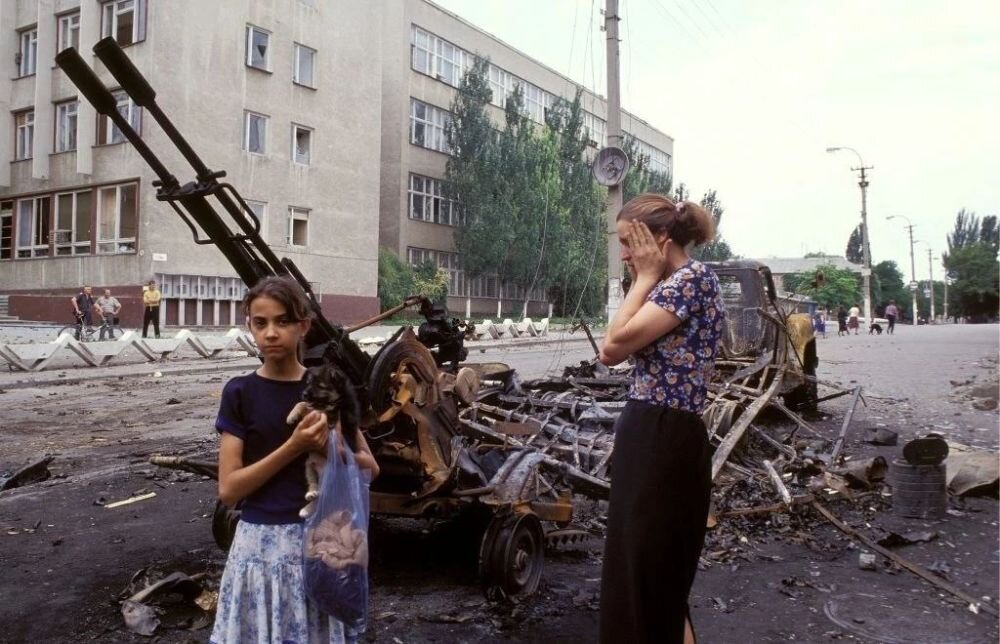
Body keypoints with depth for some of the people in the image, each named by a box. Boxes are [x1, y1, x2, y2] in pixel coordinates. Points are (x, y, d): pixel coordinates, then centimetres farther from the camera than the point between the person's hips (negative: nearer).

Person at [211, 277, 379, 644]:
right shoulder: (240, 393, -4)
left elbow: (370, 467, 5)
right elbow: (228, 490, -8)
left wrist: (330, 447, -15)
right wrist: (293, 447, -19)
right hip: (261, 542, -1)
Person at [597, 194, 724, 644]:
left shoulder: (693, 276, -14)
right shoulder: (671, 283, 15)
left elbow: (614, 345, -18)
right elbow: (613, 353, 12)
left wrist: (645, 278, -10)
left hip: (664, 442, -10)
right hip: (648, 437, 10)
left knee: (653, 580, 2)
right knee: (636, 575, 20)